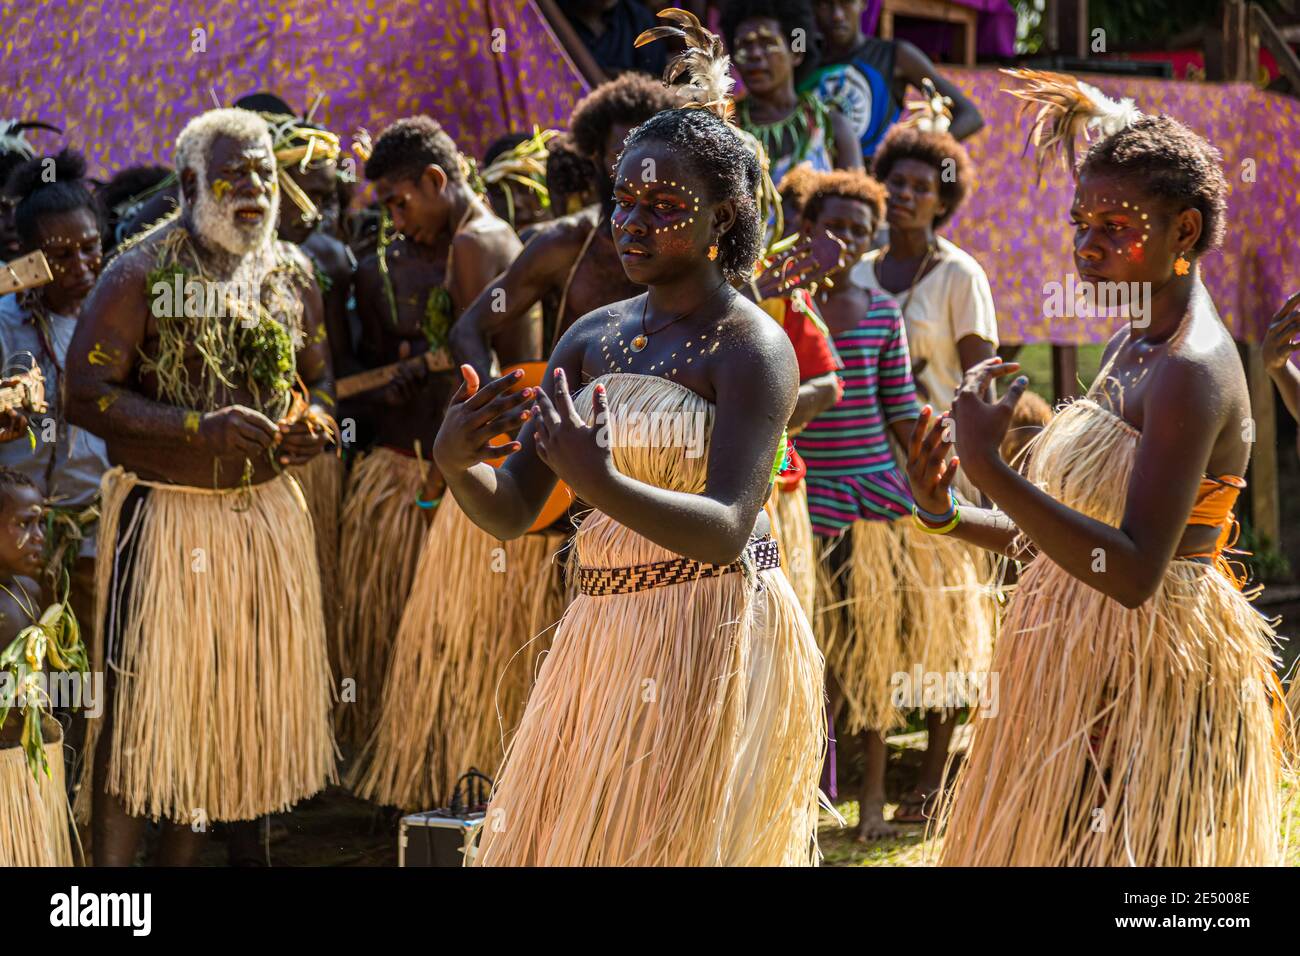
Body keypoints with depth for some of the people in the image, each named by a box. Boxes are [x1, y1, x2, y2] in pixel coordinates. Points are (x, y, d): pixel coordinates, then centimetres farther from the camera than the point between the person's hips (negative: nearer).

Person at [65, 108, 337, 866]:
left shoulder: (292, 275, 8)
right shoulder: (140, 274, -8)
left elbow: (318, 379, 21)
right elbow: (86, 394, -14)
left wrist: (315, 421, -3)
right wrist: (199, 427, -24)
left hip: (267, 513, 5)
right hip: (166, 513, -5)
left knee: (228, 695, 9)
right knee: (142, 700, -6)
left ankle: (183, 855, 21)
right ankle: (114, 859, 0)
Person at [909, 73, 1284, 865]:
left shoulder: (1191, 372, -20)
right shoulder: (1131, 348, 10)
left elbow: (1133, 574, -29)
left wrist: (991, 470, -34)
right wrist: (948, 516, 0)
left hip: (1152, 674, -9)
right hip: (1083, 667, 9)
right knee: (1048, 843, 15)